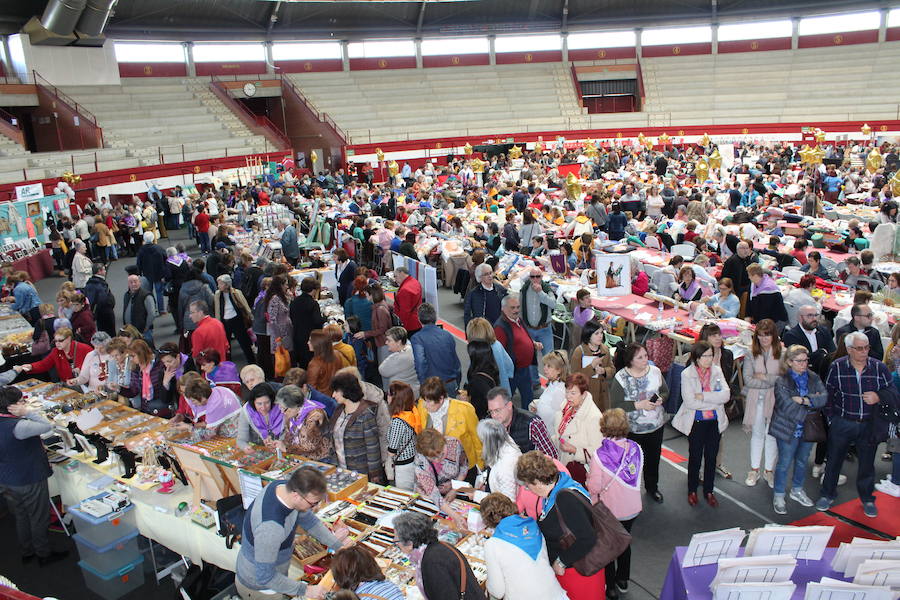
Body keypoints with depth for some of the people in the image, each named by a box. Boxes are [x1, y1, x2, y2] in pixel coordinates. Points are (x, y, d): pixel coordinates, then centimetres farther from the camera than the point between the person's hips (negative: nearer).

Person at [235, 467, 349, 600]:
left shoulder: (285, 486, -17)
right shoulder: (270, 527, -42)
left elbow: (308, 519, 0)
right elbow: (265, 577, -31)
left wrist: (337, 546, 0)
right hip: (258, 588, -7)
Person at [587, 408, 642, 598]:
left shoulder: (599, 455, -29)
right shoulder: (636, 448, -14)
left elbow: (594, 488, -21)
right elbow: (637, 476, 0)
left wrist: (589, 478, -2)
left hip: (610, 511, -4)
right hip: (632, 508, 4)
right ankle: (623, 580, 45)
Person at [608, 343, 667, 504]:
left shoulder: (655, 371, -6)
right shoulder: (620, 378, -19)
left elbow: (665, 391, 8)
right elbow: (616, 405, -20)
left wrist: (660, 399, -14)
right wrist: (639, 405, -26)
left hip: (656, 425, 4)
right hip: (632, 429, -4)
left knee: (653, 457, 22)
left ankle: (652, 487, 46)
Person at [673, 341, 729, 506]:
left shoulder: (716, 371, -3)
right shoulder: (687, 374, -14)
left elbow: (726, 394, -12)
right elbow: (690, 402, -21)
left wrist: (704, 396, -22)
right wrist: (715, 400, -16)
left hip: (715, 421, 3)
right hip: (696, 422, -3)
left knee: (711, 457, 14)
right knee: (695, 457, 9)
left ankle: (709, 491, 32)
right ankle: (692, 491, 29)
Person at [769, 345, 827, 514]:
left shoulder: (813, 377, 0)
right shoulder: (782, 382, -17)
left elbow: (824, 397, -12)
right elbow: (789, 408, -23)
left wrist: (805, 400, -24)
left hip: (808, 429, 5)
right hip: (789, 429, -5)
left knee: (802, 461, 20)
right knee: (784, 463, 3)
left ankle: (797, 490, 39)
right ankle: (778, 496, 17)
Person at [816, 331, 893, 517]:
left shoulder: (879, 367, -4)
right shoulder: (837, 367, -7)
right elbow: (828, 393, 1)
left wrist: (878, 398, -16)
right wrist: (830, 417, 1)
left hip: (869, 425, 1)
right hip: (841, 423, -1)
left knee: (867, 463, 12)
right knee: (834, 460, 10)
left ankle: (867, 499, 32)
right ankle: (828, 494, 27)